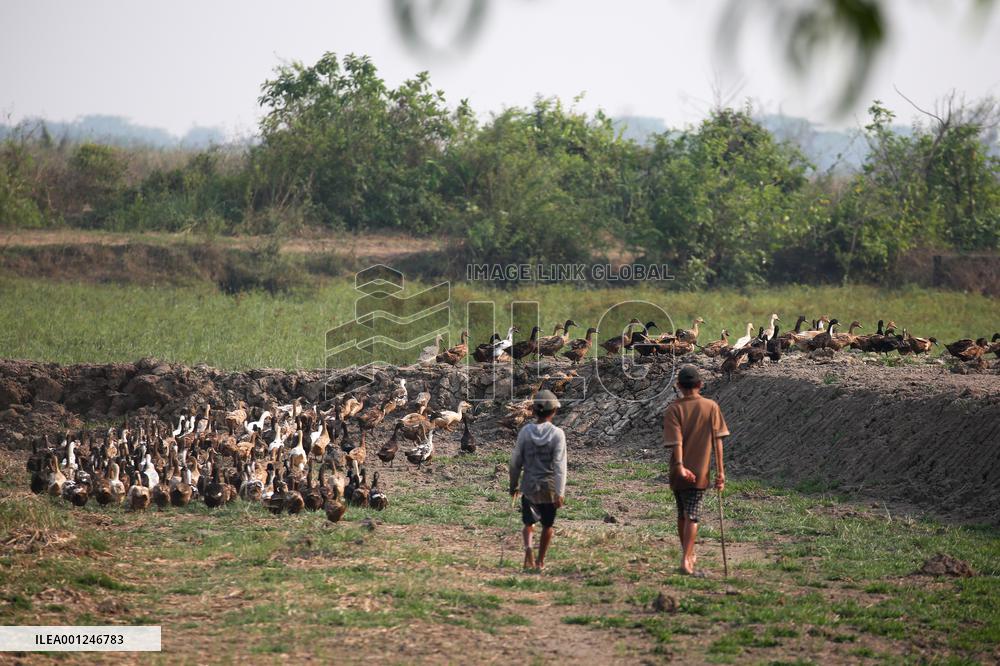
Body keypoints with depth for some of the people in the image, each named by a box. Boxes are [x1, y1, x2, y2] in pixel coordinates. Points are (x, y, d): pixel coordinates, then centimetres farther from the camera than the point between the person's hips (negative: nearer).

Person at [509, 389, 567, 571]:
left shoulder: (525, 431, -4)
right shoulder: (557, 433, -11)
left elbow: (515, 461, 1)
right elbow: (560, 465, -15)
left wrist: (513, 485, 14)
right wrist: (560, 492, -14)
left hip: (529, 486, 1)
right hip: (549, 487, -1)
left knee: (529, 523, 12)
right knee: (547, 525, 16)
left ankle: (528, 548, -16)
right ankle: (540, 561, 22)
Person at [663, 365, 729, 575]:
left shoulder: (673, 409, -3)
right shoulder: (711, 407, -1)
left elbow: (676, 441, -15)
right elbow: (717, 440, -4)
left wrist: (680, 466, -25)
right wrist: (720, 470, -2)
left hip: (679, 472, 1)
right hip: (700, 471, -1)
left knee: (682, 514, 17)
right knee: (691, 516, -1)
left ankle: (688, 554, 30)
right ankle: (686, 560, -13)